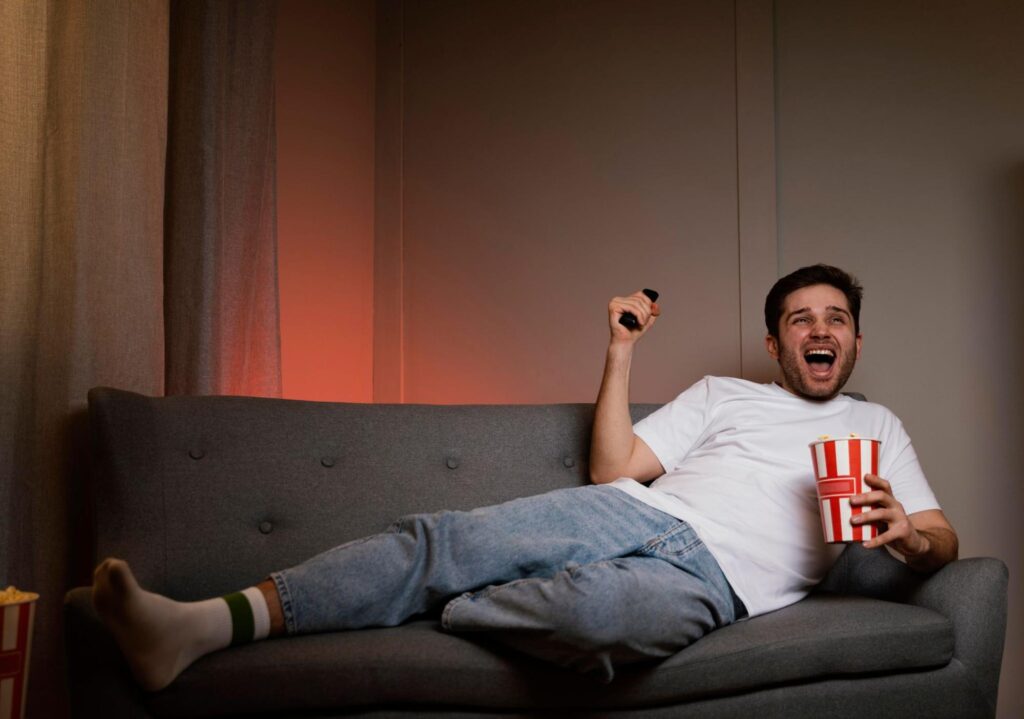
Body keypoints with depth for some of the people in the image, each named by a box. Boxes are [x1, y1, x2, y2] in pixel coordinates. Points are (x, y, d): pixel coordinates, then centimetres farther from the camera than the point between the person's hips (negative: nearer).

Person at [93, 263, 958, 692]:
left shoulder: (876, 427, 24)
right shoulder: (722, 393, 26)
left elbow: (942, 543, 15)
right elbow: (612, 469, 15)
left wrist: (907, 530, -9)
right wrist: (621, 351, 11)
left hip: (711, 577, -3)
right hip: (639, 513, 3)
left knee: (597, 604, -41)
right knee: (440, 538, -22)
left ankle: (442, 609, -12)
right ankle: (198, 626, -30)